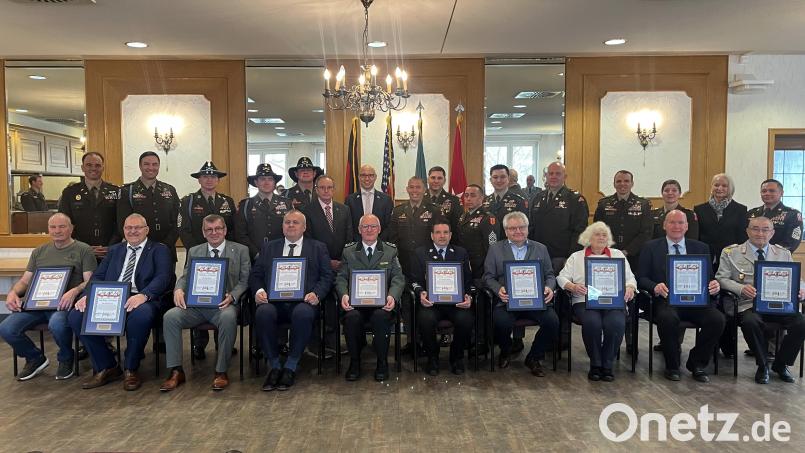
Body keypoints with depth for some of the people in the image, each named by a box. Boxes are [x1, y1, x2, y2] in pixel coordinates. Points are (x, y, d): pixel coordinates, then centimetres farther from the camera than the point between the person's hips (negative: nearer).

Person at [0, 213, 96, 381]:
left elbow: (90, 281, -1)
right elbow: (25, 280, 22)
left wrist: (74, 291, -21)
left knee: (57, 324, -37)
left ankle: (66, 359, -2)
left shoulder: (83, 250, 8)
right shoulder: (39, 252, 24)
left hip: (64, 303, -5)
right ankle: (35, 358, 11)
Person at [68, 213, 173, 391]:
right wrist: (88, 295, -6)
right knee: (76, 315, -19)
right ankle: (106, 367, -2)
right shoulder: (114, 250, 27)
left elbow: (163, 277, -5)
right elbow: (98, 276, 17)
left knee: (141, 315, -38)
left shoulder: (159, 250, 12)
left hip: (140, 300, -5)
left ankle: (130, 369, -13)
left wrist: (143, 295, -25)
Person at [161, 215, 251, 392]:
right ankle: (176, 371, -14)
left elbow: (245, 280, 4)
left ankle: (221, 372, -22)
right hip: (195, 304, 3)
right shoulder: (194, 251, 20)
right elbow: (185, 277, 17)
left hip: (223, 304, -3)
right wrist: (179, 289, -8)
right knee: (170, 316, -24)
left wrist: (232, 296, -16)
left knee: (228, 317, -37)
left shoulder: (240, 250, 10)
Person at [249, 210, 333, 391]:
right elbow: (255, 275, 17)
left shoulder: (318, 248, 17)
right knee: (263, 313, -32)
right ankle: (274, 366, -13)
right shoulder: (269, 248, 23)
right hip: (274, 300, 2)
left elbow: (327, 276, 9)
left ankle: (290, 367, -17)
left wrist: (316, 294, -11)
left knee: (303, 314, -36)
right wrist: (258, 291, -5)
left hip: (302, 300, -2)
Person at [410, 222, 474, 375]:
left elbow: (468, 281, 12)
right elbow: (415, 280, 8)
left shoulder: (461, 253, 18)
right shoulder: (421, 253, 14)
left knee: (466, 319, -31)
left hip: (456, 301, 1)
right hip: (431, 301, -1)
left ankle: (456, 357, -1)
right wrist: (421, 293, -15)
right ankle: (432, 358, -5)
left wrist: (468, 297, -9)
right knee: (426, 319, -34)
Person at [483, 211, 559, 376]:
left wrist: (549, 288, -7)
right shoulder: (495, 249, 13)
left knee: (552, 321, -26)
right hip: (507, 300, -1)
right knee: (501, 322, -32)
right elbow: (488, 276, 8)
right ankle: (505, 352, 5)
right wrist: (498, 289, -12)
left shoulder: (541, 249, 18)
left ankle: (534, 358, 1)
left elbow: (550, 275, 16)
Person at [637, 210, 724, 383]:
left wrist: (714, 285, -14)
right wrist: (655, 287, -19)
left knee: (717, 319, -26)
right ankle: (672, 366, -9)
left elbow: (709, 277, 12)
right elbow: (641, 278, 3)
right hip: (666, 299, -2)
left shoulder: (701, 248, 17)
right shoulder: (651, 247, 10)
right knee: (668, 318, -35)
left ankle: (697, 364, -1)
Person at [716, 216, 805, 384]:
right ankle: (762, 366, -7)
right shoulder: (731, 252, 7)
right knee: (751, 322, -34)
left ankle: (781, 364, 2)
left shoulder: (784, 254, 18)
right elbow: (721, 278, 2)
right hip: (748, 304, -3)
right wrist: (741, 288, -17)